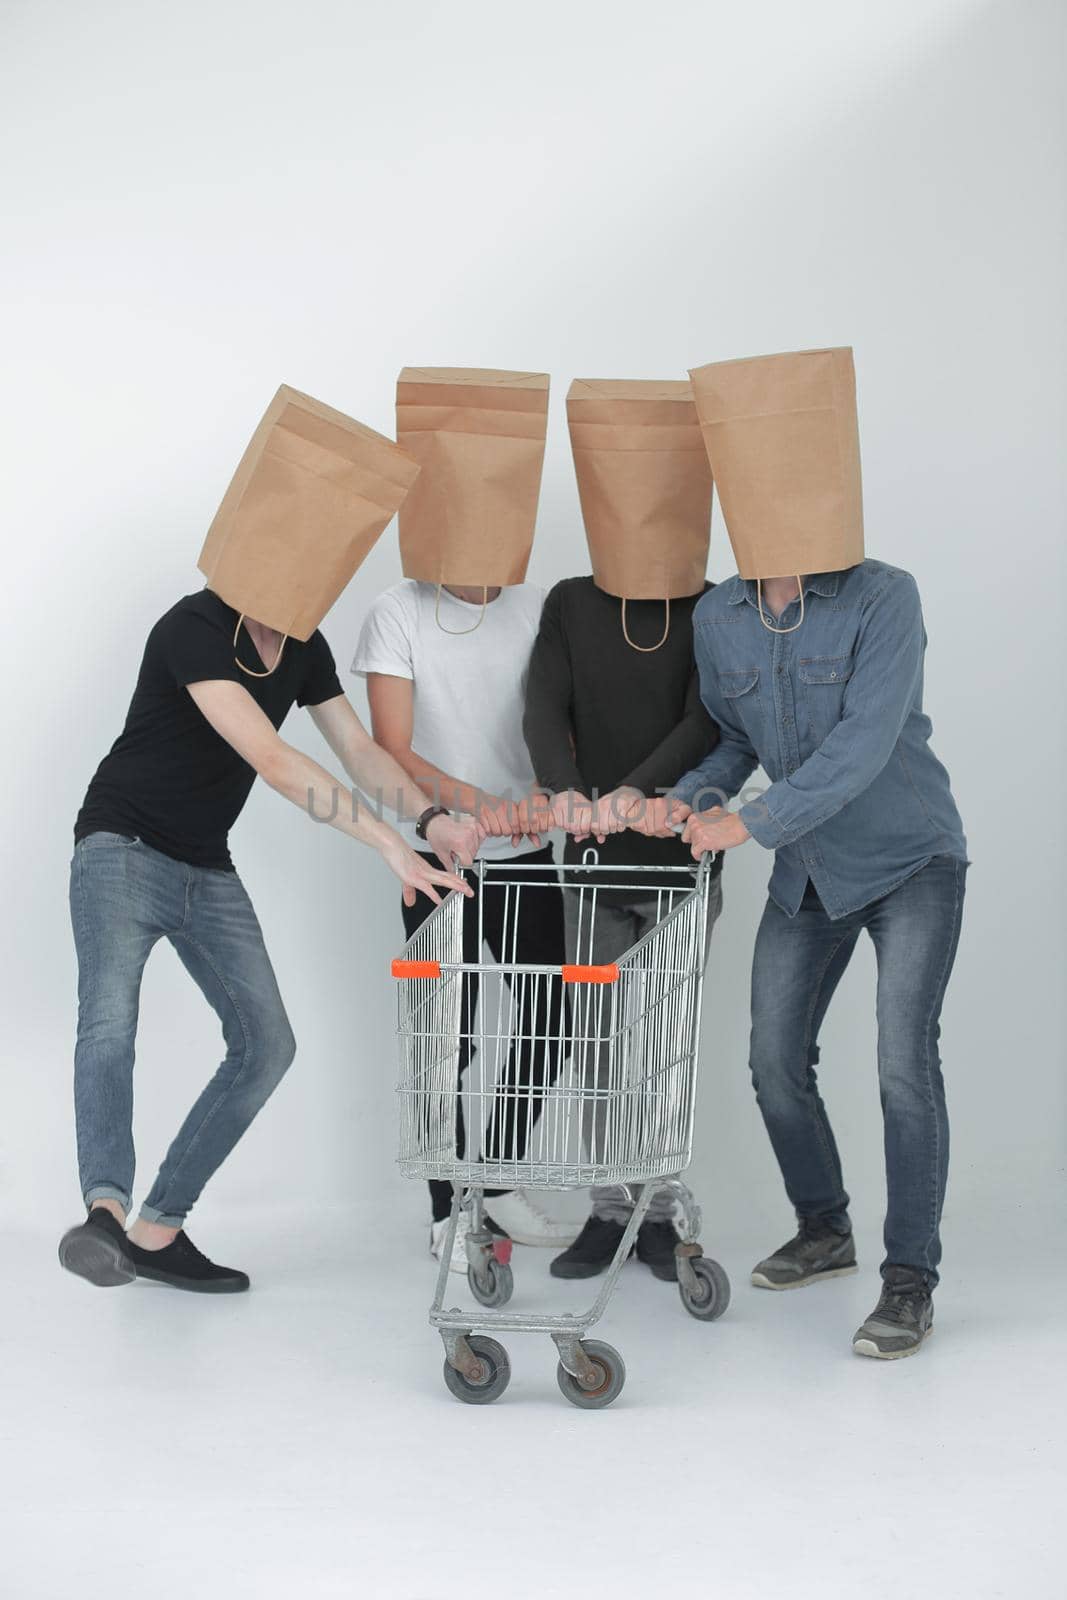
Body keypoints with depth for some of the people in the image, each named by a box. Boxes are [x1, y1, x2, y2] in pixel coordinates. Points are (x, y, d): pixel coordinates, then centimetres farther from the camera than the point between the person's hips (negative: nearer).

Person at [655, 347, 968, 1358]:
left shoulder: (882, 600, -20)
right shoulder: (717, 621, -3)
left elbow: (863, 743, -28)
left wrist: (751, 823, -31)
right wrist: (690, 800, -9)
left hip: (910, 863, -5)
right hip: (806, 874, 6)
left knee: (904, 1063, -15)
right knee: (776, 1063, 8)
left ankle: (909, 1280, -3)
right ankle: (824, 1231, 31)